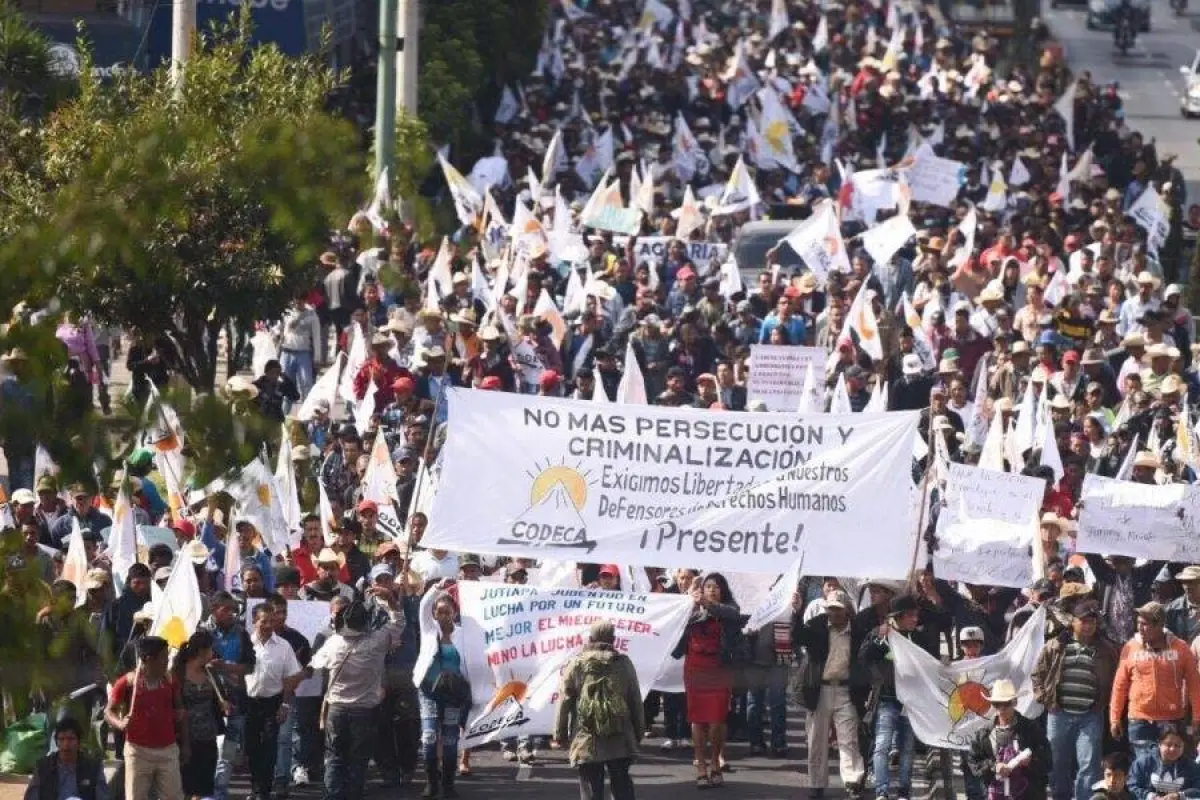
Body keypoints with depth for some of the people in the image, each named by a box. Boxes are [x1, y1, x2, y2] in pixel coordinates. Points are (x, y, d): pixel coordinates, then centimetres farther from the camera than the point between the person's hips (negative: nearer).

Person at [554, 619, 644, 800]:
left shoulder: (576, 665, -4)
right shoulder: (624, 663, 2)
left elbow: (564, 703, -3)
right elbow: (636, 701, 6)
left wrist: (560, 734, 7)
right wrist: (638, 733, 16)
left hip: (586, 744, -2)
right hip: (620, 742, 2)